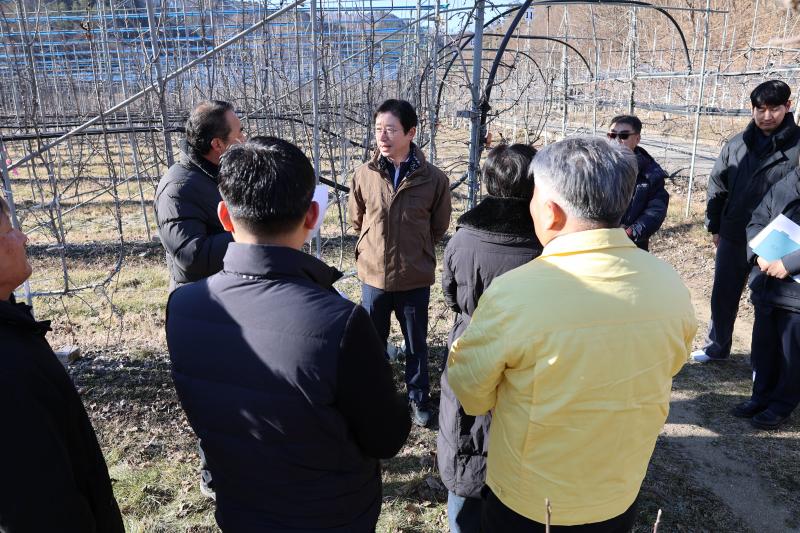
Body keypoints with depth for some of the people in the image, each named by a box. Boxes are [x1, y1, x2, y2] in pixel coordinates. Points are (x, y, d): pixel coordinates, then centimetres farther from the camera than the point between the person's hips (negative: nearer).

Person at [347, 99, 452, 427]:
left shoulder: (433, 179, -12)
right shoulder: (364, 174, -8)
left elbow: (439, 227, 4)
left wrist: (415, 249, 8)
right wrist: (376, 246, 10)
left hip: (415, 278, -1)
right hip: (373, 275, 2)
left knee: (416, 344, 16)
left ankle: (418, 398, 36)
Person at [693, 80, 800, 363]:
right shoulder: (737, 144, 2)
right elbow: (717, 186, 9)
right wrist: (714, 226, 9)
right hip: (732, 238, 4)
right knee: (723, 295, 15)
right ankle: (717, 346, 34)